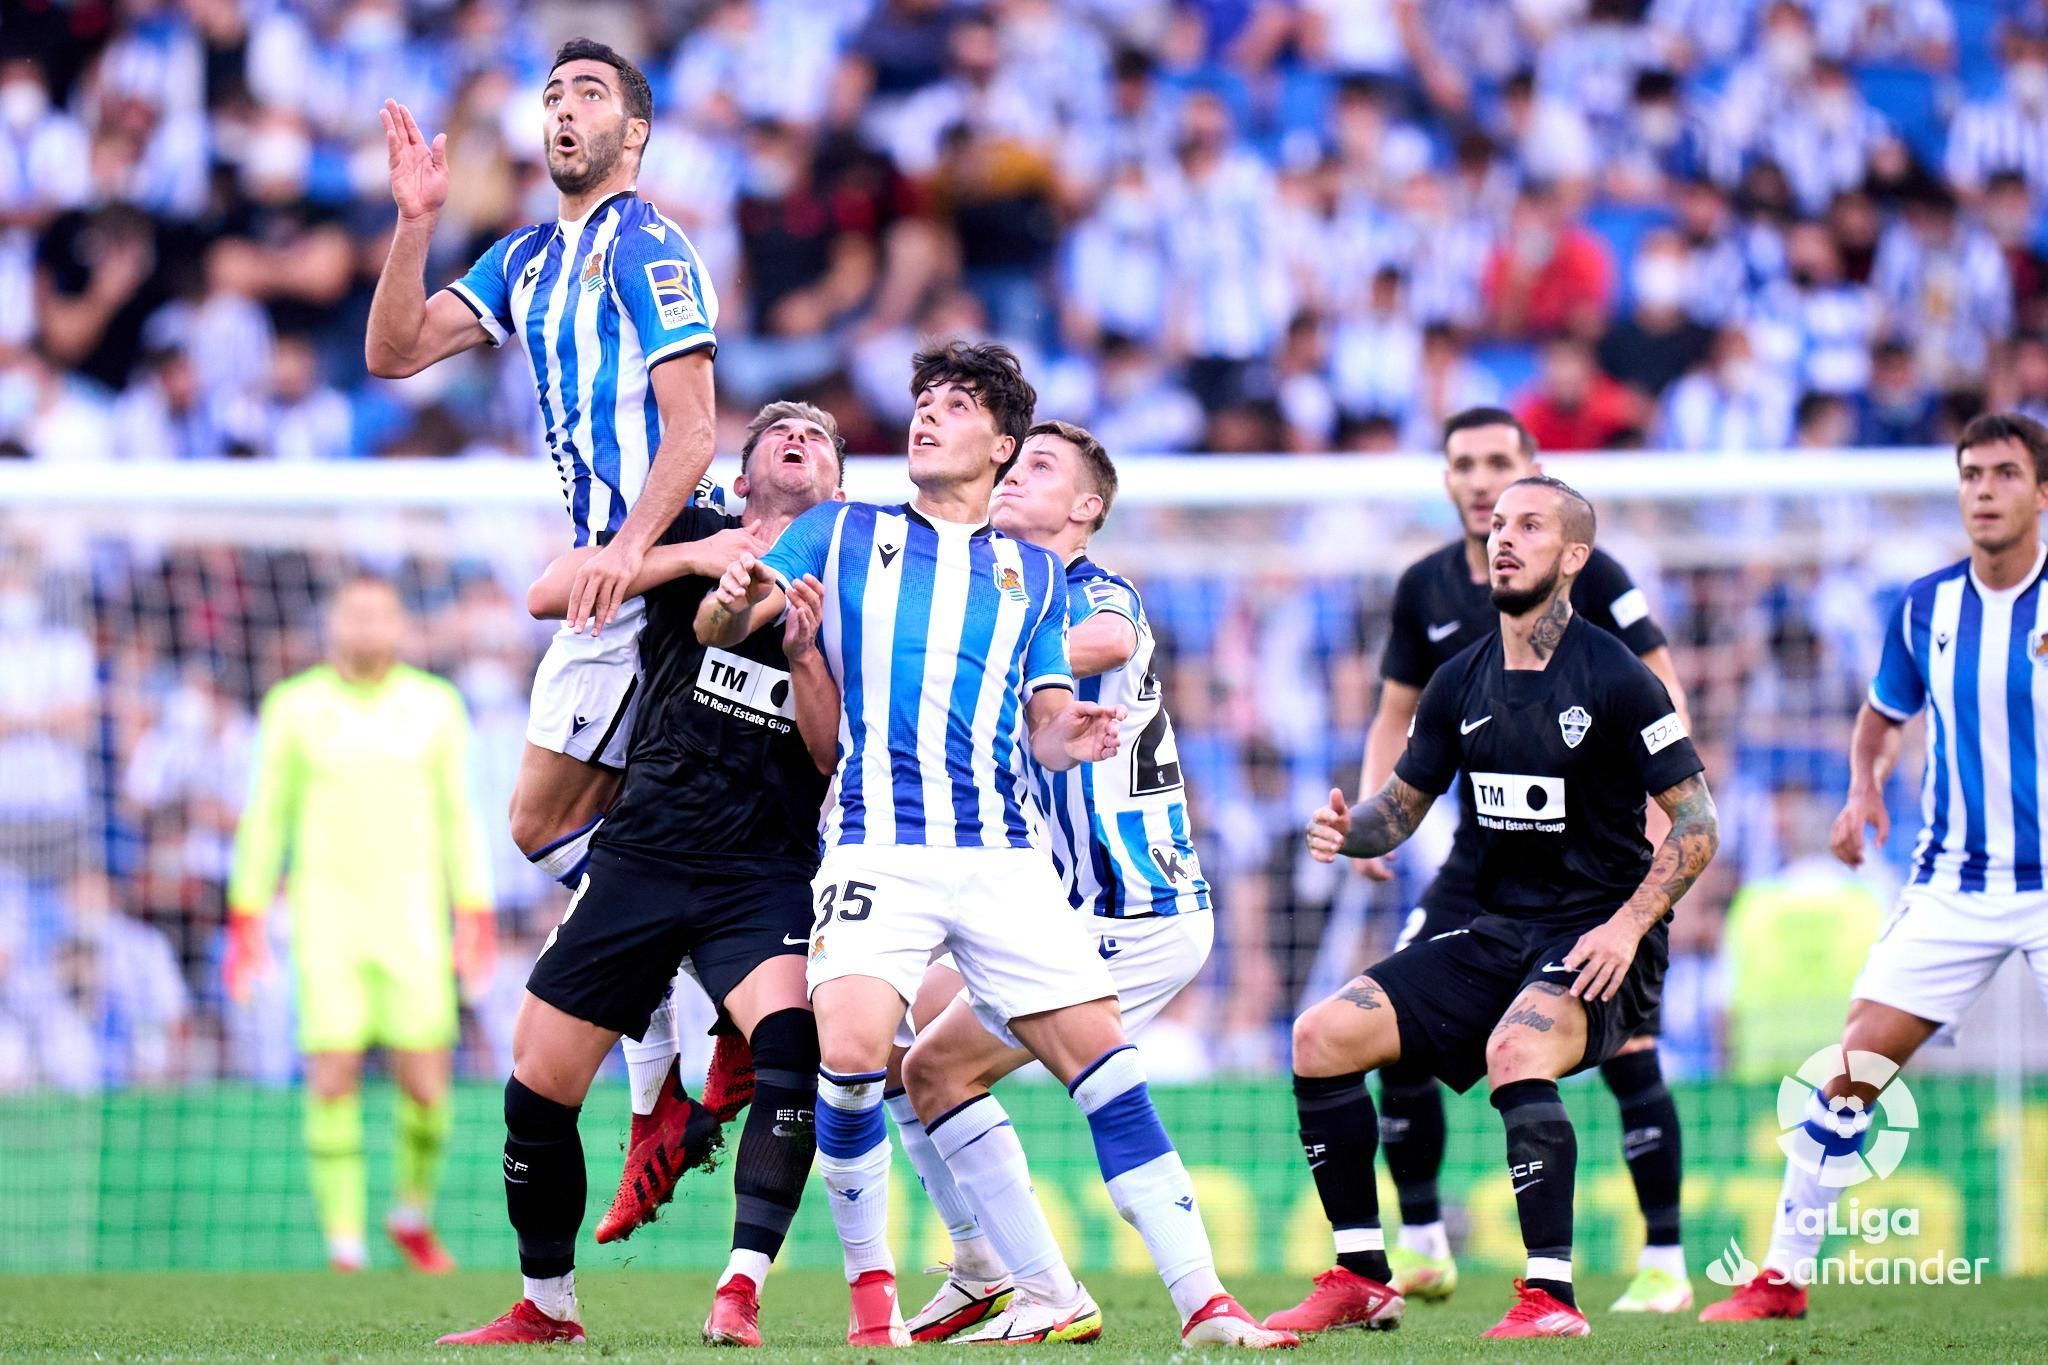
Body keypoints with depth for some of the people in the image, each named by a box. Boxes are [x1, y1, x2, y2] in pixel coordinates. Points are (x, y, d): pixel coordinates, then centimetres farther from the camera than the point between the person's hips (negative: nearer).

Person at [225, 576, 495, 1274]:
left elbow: (456, 815, 8)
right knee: (334, 1082, -10)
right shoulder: (294, 706, 1)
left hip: (412, 920, 1)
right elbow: (266, 816, 5)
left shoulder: (435, 705, 4)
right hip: (325, 917, -1)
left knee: (426, 1086, -5)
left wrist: (476, 921, 3)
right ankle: (345, 1249, -3)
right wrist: (245, 922, 1)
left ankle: (413, 1215, 22)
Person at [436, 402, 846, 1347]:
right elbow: (549, 594, -6)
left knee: (791, 1040, -29)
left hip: (766, 873, -1)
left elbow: (835, 758, 0)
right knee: (538, 1084, 0)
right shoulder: (692, 539, 6)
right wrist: (693, 558, -14)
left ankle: (741, 1294, -29)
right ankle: (546, 1308, 20)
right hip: (643, 854, 1)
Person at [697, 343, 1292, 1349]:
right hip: (878, 842, -2)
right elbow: (718, 627, 8)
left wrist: (1066, 736, -9)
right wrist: (735, 602, -18)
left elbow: (1042, 729, 16)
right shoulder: (841, 534, 16)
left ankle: (1204, 1305, -8)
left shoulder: (1035, 573, 21)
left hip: (1004, 854, 2)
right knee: (850, 1050, -24)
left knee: (1101, 1054, -9)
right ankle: (870, 1289, -3)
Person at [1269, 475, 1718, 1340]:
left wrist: (1629, 925, -20)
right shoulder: (1461, 684, 8)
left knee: (1515, 1050, -36)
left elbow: (1696, 823, -9)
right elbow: (1404, 802, 19)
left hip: (1596, 939, -7)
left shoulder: (1612, 678, -10)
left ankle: (1551, 1298, -31)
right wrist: (1350, 831, -4)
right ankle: (1362, 1282, 0)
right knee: (1323, 1035, -7)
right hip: (1495, 935, 7)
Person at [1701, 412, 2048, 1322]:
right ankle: (1784, 1273, 5)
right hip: (1952, 886, 3)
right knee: (1853, 1067, -4)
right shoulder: (1924, 607, 3)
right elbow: (1883, 713, 20)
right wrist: (1862, 787, 1)